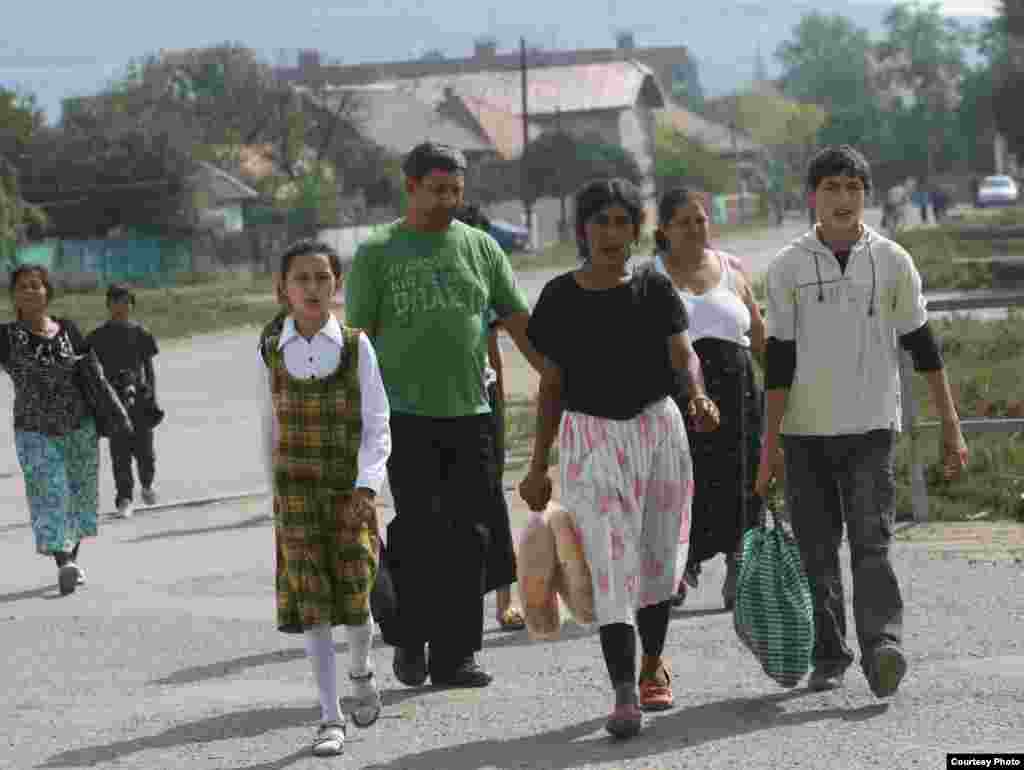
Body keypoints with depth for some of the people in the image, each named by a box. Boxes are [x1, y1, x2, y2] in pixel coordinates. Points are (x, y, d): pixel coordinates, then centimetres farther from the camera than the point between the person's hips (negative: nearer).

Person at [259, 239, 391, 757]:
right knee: (311, 601, -3)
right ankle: (331, 718, 3)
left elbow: (376, 427, -6)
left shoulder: (355, 346, -5)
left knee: (354, 597, -1)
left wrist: (366, 486, -17)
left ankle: (361, 671, 32)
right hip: (297, 494, 1)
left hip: (351, 491, -1)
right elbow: (271, 426, 12)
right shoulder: (271, 350, 0)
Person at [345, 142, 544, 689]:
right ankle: (409, 642, 11)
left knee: (468, 536, 1)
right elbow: (358, 338, 1)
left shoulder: (479, 246, 11)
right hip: (407, 414, -3)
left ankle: (454, 655, 7)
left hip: (470, 413, 3)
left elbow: (519, 323, 11)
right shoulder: (377, 254, 3)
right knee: (418, 532, -7)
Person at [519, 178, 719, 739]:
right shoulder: (560, 297, 1)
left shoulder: (654, 289, 3)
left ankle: (653, 663, 35)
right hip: (590, 436, -2)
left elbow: (682, 356, -7)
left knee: (657, 557, 11)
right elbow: (551, 385, 5)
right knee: (611, 565, -12)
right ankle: (625, 696, -18)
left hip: (658, 429, 2)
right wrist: (538, 466, 5)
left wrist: (699, 397, -30)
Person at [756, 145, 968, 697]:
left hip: (871, 427, -1)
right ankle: (829, 658, 15)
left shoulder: (892, 261, 4)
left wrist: (950, 426, 4)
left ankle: (883, 650, -25)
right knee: (817, 552, 5)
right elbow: (779, 360, 2)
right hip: (805, 430, 1)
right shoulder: (788, 267, 3)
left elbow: (922, 346, 7)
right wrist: (769, 444, -2)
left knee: (871, 543, -15)